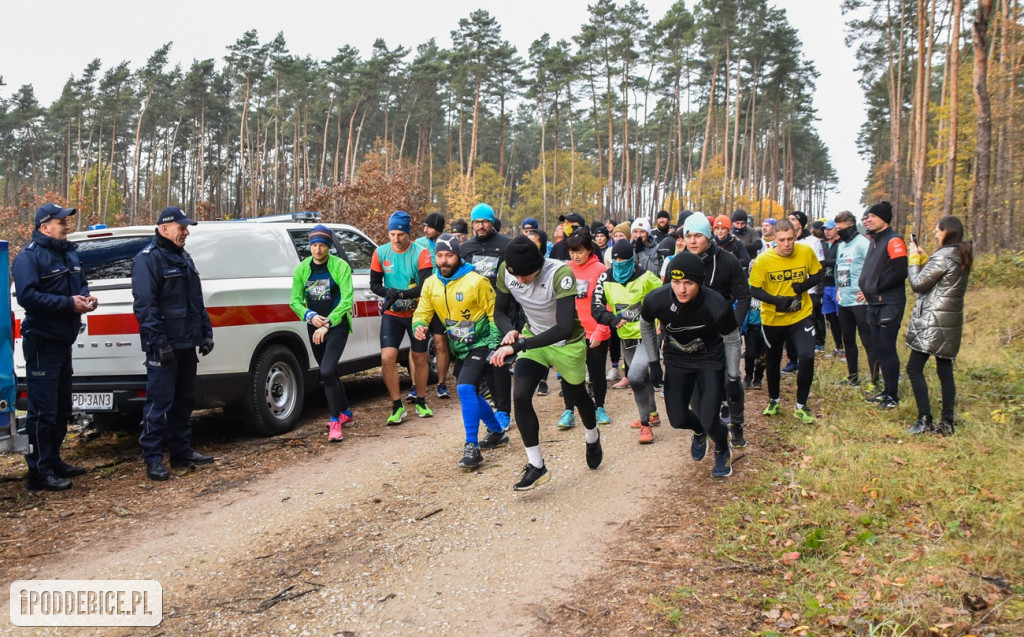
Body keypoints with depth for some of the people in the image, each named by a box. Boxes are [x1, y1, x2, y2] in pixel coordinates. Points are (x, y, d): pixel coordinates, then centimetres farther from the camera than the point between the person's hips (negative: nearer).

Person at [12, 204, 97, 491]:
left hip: (63, 340, 9)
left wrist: (85, 297, 0)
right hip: (42, 342, -9)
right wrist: (68, 303, -24)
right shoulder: (29, 256, -12)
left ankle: (53, 461, 27)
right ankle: (40, 471, -1)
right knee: (43, 410, -7)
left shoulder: (69, 253, 15)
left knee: (62, 407, 16)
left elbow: (80, 284, 23)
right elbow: (27, 295, -23)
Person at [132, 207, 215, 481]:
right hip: (164, 347, -9)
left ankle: (182, 451, 23)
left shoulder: (184, 258, 18)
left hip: (187, 345, 9)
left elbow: (197, 301, 23)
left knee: (184, 400, 14)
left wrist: (206, 332, 15)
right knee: (159, 403, -5)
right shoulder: (148, 258, -10)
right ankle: (153, 458, 1)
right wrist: (159, 341, -22)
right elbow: (144, 305, -17)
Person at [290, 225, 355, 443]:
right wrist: (310, 316, -15)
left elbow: (346, 300, -16)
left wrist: (327, 324, -23)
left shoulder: (340, 266, -11)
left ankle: (335, 421, -9)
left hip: (337, 326, -5)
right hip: (315, 328, 5)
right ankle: (345, 412, 36)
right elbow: (295, 300, 3)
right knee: (328, 373, 16)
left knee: (327, 371, -20)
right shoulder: (302, 269, 2)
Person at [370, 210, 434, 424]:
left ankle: (420, 402, 31)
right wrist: (388, 293, -20)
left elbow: (426, 287, -19)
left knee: (419, 358, 10)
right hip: (391, 314, 1)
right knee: (387, 357, -13)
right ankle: (397, 406, 0)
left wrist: (400, 294, -31)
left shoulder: (420, 253, -12)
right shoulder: (380, 253, -3)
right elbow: (374, 284, 1)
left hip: (417, 313, -1)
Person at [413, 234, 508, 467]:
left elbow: (495, 314, -10)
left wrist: (494, 346, -15)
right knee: (469, 394, 18)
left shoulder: (476, 281, -16)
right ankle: (497, 433, 40)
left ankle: (472, 446, -17)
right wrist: (418, 326, -22)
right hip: (459, 349, 7)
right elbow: (422, 313, 1)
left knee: (465, 388, -25)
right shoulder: (431, 284, 0)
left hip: (481, 345, -7)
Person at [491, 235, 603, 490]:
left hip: (567, 342, -3)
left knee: (577, 396, 18)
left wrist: (518, 346, -47)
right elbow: (500, 311, -6)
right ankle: (536, 466, -3)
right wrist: (509, 331, -30)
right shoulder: (505, 271, -20)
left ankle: (593, 437, 53)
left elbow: (565, 327, -43)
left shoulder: (561, 273, -36)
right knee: (520, 395, -17)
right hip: (533, 337, 3)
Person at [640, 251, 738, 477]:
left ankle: (722, 450, 27)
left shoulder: (718, 306, -32)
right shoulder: (656, 300, -28)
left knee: (709, 422, -11)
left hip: (710, 360, -2)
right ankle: (699, 431, 40)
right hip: (677, 360, 2)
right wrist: (653, 362, 1)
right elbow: (646, 326, -2)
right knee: (678, 420, 1)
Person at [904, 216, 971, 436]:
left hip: (933, 321, -9)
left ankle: (925, 420, -6)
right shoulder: (963, 256, 13)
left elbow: (918, 284, -12)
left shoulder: (943, 255, -15)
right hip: (951, 321, 9)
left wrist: (914, 258, -1)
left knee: (914, 368, -4)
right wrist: (923, 257, 14)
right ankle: (947, 422, 11)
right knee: (945, 370, 10)